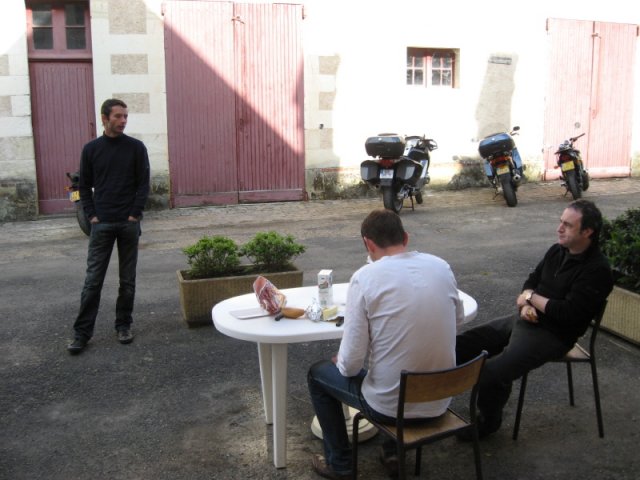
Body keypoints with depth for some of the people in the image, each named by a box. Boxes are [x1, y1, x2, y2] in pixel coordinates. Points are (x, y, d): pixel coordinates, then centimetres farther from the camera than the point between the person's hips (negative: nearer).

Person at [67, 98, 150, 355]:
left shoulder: (136, 147, 1)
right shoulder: (91, 149, 4)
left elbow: (143, 184, 0)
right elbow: (85, 186, 8)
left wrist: (135, 214, -8)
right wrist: (91, 215, -3)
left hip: (129, 223, 0)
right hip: (101, 224, 0)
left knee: (128, 280, 7)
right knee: (93, 280, 1)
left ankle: (124, 325, 21)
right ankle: (82, 332, 7)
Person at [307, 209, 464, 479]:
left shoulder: (365, 277, -18)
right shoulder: (441, 266, -3)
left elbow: (351, 364, -17)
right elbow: (458, 320, 15)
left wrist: (339, 362, 5)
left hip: (389, 404, -5)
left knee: (317, 373, 22)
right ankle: (394, 451, 36)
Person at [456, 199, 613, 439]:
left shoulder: (597, 270, -17)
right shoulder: (558, 250, 7)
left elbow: (569, 313, -24)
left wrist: (531, 298, -11)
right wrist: (526, 305, -7)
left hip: (552, 335, -8)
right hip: (526, 320, 9)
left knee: (493, 372, -25)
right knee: (463, 343, 1)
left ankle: (489, 421, 2)